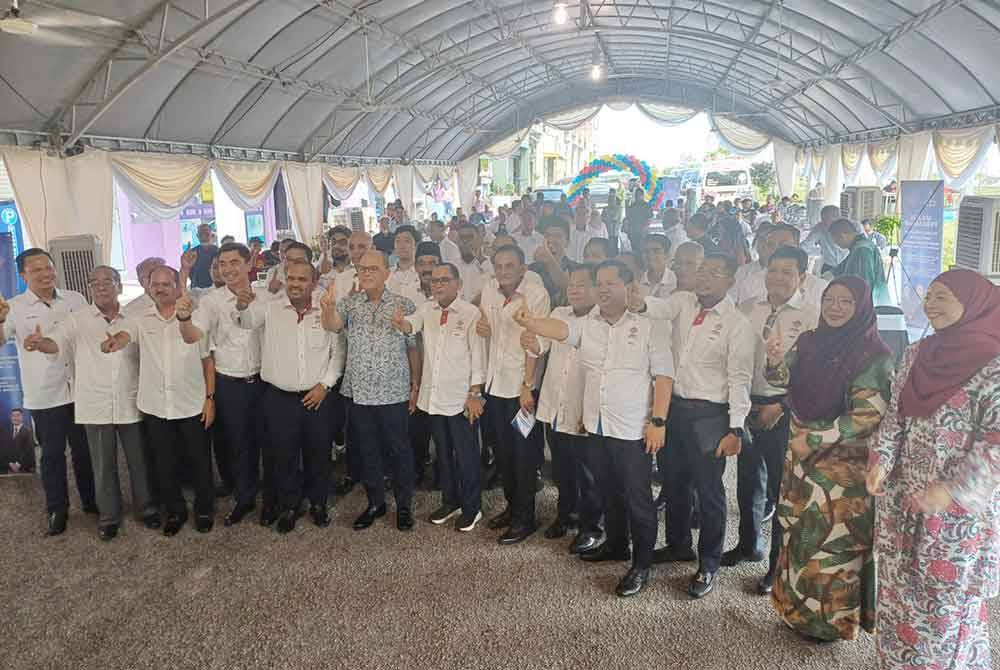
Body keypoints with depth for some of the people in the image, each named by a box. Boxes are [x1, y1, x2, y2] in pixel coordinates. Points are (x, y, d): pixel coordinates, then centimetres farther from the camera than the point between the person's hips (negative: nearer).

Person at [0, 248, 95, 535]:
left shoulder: (76, 299, 4)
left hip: (80, 391, 2)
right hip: (44, 396, -2)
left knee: (84, 449, 14)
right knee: (52, 454, 9)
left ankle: (91, 500, 30)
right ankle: (56, 509, 24)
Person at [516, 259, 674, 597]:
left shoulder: (649, 327, -5)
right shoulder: (587, 325, 5)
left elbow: (663, 376, -7)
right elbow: (559, 329, -14)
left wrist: (658, 421, -14)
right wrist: (529, 322, -36)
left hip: (633, 429, -4)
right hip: (597, 426, 5)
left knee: (638, 498, 4)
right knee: (609, 492, 20)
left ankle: (642, 564, 18)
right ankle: (616, 544, 39)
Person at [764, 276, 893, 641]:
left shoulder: (874, 355, -14)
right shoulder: (810, 341, 4)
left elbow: (868, 415, -17)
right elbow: (783, 379, 4)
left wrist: (814, 439, -17)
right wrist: (776, 361, -19)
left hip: (843, 464, -6)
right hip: (802, 458, 6)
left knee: (833, 539, 4)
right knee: (799, 533, 16)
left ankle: (831, 619, 22)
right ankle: (800, 607, 34)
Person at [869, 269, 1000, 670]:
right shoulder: (917, 355, 6)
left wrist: (952, 490, -23)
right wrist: (881, 459, -4)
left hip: (959, 512, -6)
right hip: (900, 501, 6)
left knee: (947, 601, 7)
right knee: (898, 591, 17)